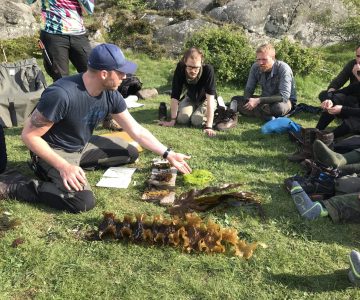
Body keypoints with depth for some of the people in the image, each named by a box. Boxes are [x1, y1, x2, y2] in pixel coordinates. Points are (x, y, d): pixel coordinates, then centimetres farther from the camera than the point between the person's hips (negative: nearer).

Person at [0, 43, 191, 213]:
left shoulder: (110, 94, -11)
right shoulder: (61, 94, -33)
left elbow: (136, 130, -1)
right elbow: (29, 135, -24)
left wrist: (167, 154, -1)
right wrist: (64, 167, -31)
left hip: (83, 145, 7)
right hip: (55, 151, -7)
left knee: (130, 154, 6)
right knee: (84, 202, -27)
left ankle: (78, 164, 4)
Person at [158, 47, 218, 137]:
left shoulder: (208, 69, -36)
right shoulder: (180, 68, -28)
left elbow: (210, 97, -40)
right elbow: (175, 96, -25)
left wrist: (209, 126, -46)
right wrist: (173, 120, -23)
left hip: (205, 100, -3)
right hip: (190, 98, 3)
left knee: (196, 121, -24)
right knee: (181, 119, -18)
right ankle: (194, 109, 15)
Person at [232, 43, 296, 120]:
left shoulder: (283, 69, -24)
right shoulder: (255, 67, -10)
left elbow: (284, 96, -30)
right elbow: (248, 90, -2)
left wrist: (259, 101, -36)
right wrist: (248, 101, -26)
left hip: (284, 100, -5)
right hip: (266, 100, 6)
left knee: (278, 107, -42)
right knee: (235, 100, -12)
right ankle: (267, 116, -24)